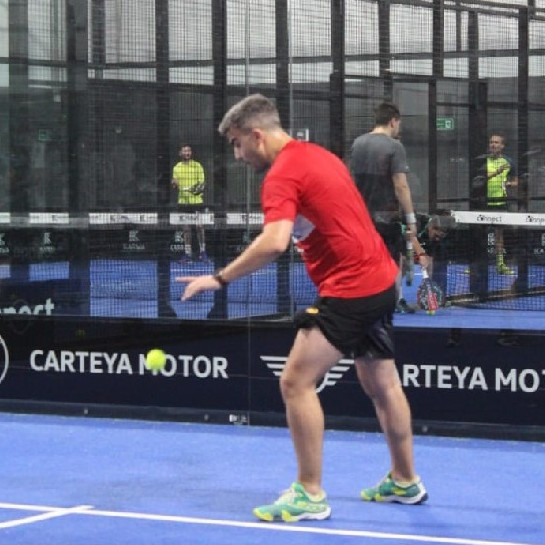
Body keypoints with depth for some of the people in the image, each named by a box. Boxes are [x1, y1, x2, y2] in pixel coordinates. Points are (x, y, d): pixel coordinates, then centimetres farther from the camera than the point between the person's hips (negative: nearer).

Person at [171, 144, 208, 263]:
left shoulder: (197, 166, 2)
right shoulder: (177, 167, 9)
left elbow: (202, 183, 0)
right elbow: (175, 185, 14)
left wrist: (199, 187, -22)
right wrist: (174, 184, -9)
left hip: (196, 200, -3)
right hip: (183, 200, 3)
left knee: (199, 226, -5)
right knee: (186, 228, 4)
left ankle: (202, 252, 5)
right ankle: (188, 253, 9)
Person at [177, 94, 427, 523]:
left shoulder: (283, 173, -15)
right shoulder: (320, 156, 14)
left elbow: (274, 243, -30)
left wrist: (221, 278, -24)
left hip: (350, 290, -10)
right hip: (380, 280, 10)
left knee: (296, 382, -9)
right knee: (381, 384, 21)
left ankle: (310, 495, -6)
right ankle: (405, 482, 33)